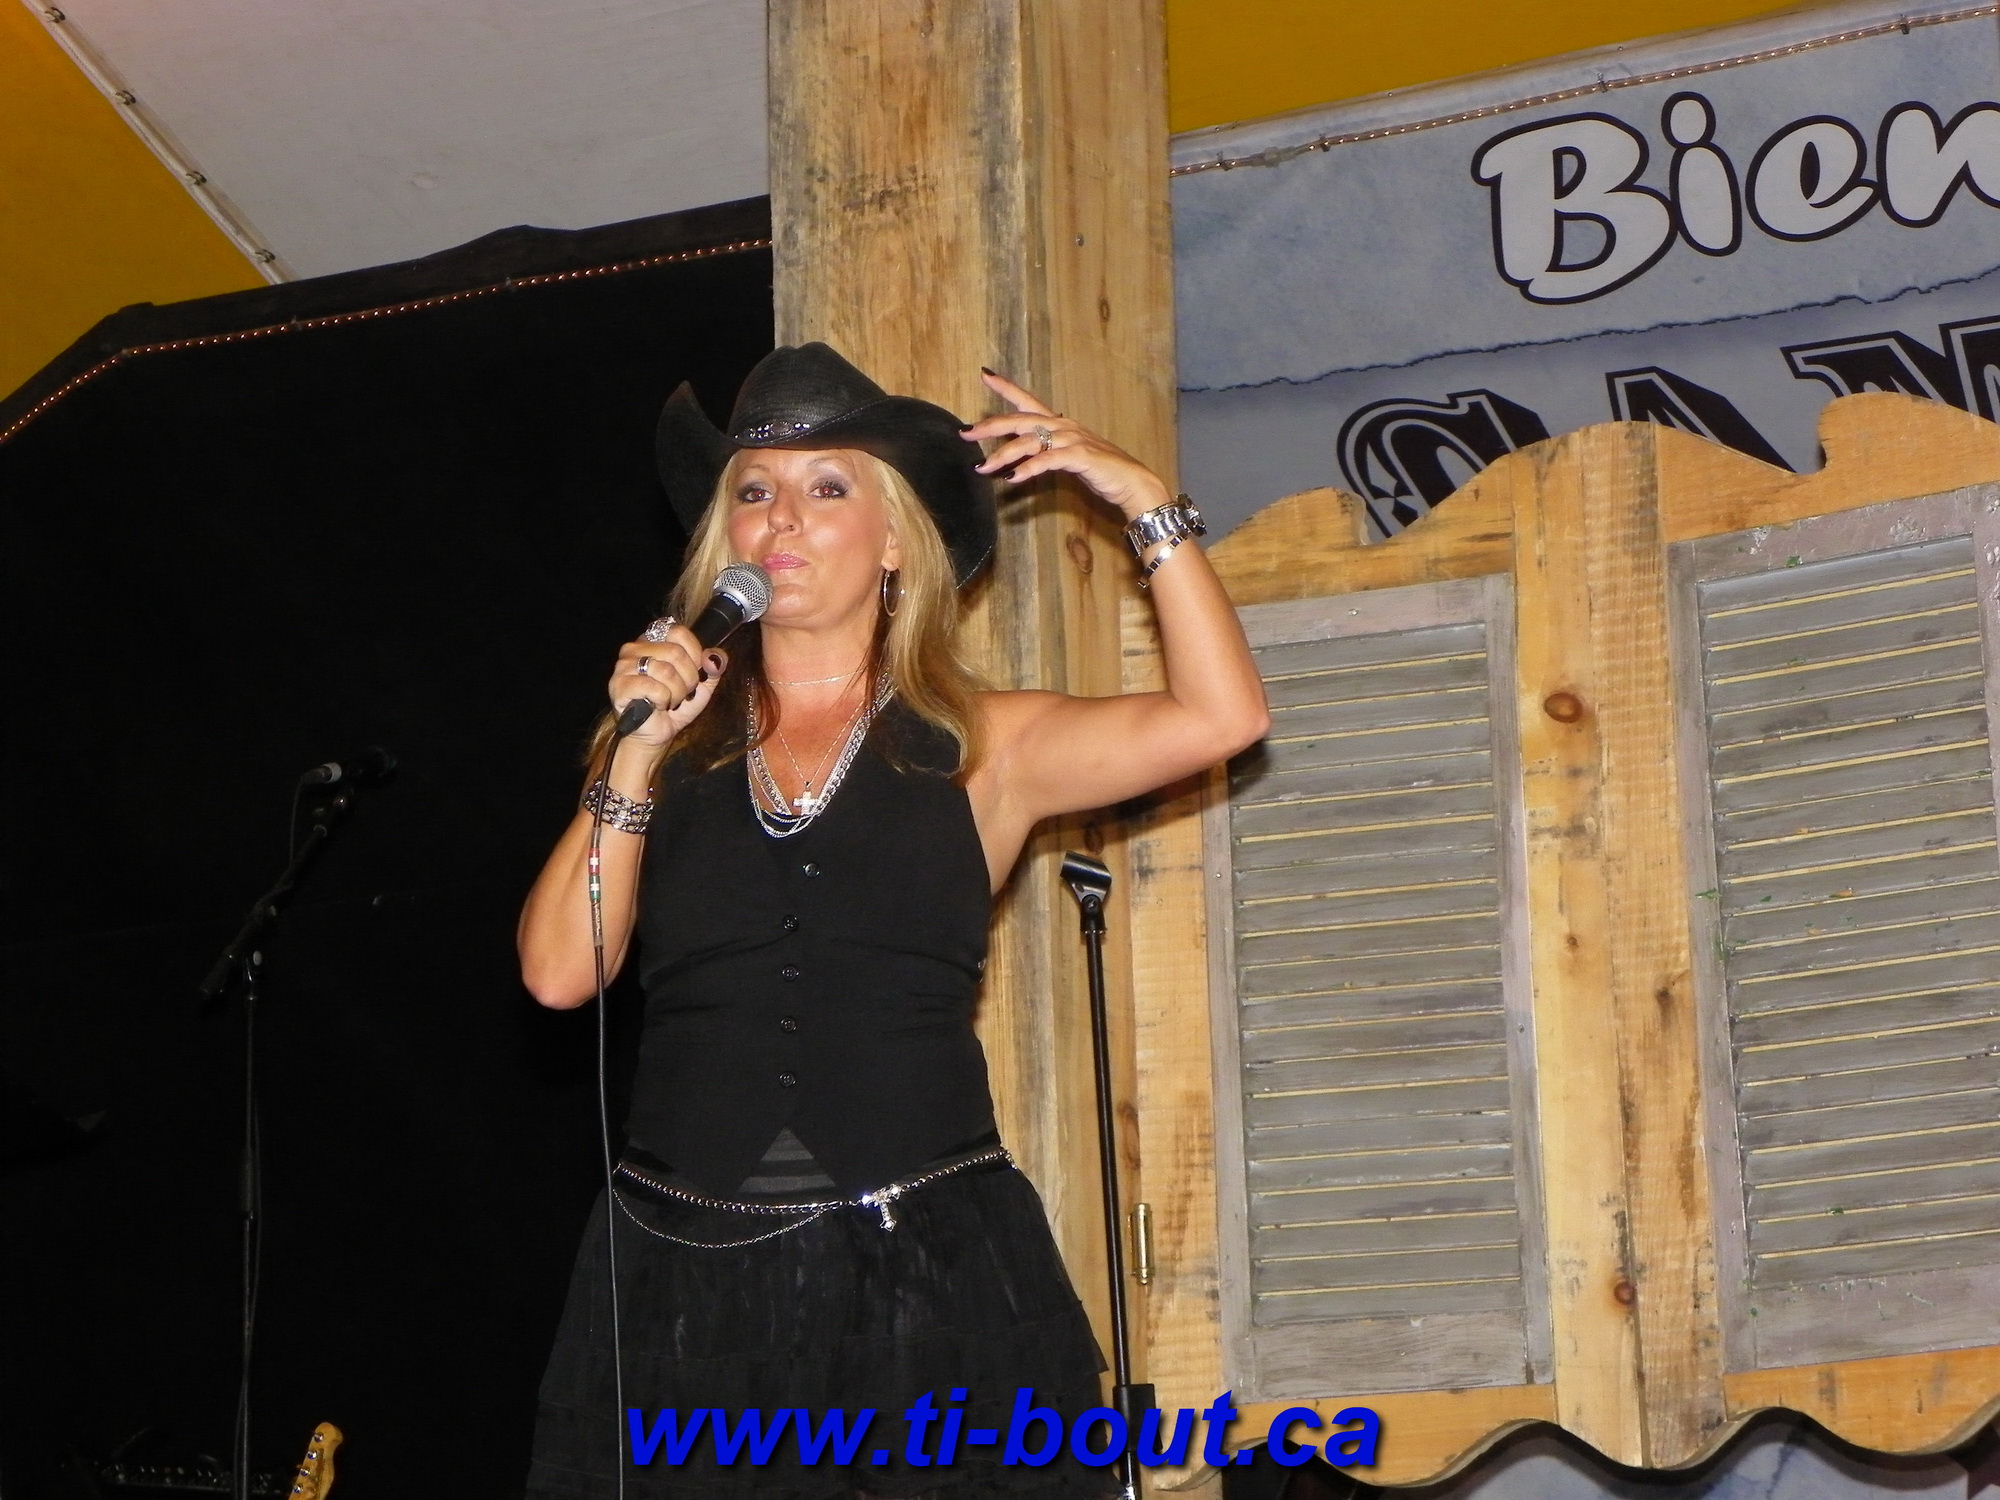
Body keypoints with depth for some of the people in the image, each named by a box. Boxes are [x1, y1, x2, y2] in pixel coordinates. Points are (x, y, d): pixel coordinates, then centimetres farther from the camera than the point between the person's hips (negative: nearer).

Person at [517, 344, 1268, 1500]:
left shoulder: (975, 749, 8)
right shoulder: (676, 754, 13)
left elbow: (1222, 716, -5)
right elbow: (561, 970, 0)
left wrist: (1143, 498, -2)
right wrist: (637, 756, -6)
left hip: (928, 1272, -1)